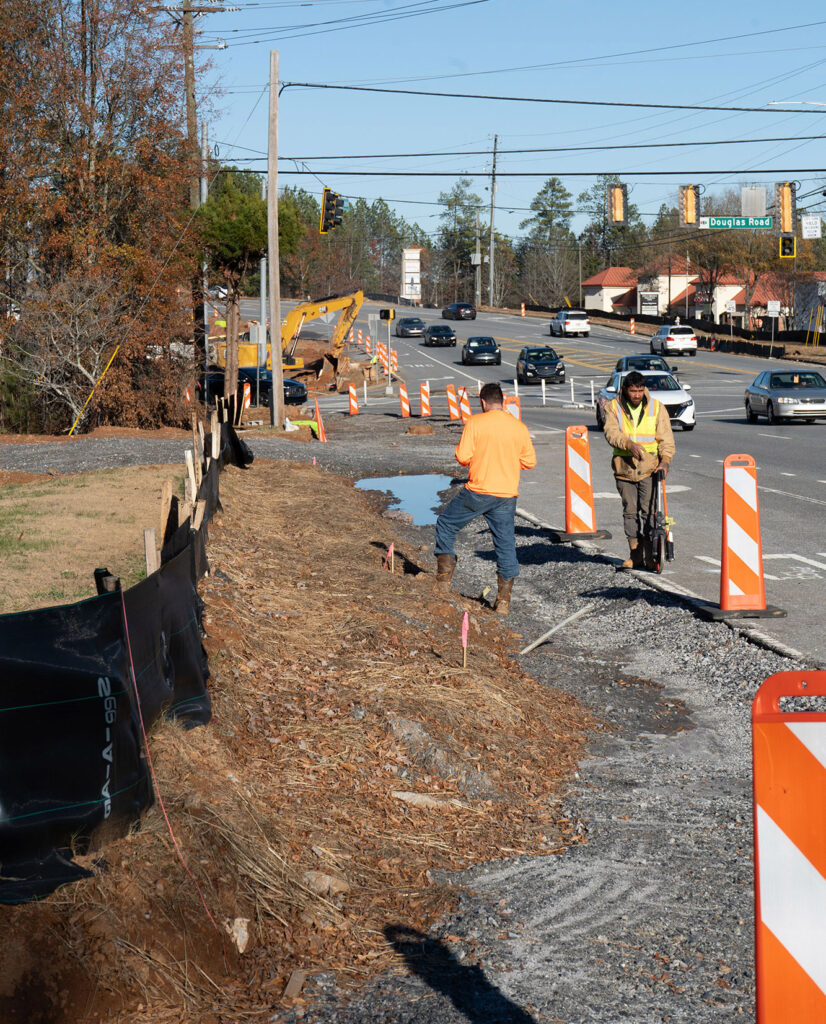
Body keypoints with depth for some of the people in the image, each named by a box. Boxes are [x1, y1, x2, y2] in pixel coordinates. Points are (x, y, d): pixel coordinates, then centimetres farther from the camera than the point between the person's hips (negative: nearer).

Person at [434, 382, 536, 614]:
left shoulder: (475, 423, -7)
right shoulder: (519, 427, 4)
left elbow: (463, 457, -11)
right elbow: (530, 462, 10)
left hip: (478, 492, -3)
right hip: (507, 496, 3)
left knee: (446, 525, 17)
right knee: (505, 544, 8)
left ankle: (444, 579, 16)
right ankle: (504, 600, 7)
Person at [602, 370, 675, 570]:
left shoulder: (656, 408, 4)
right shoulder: (613, 407, 3)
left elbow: (666, 437, 1)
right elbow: (611, 432, -11)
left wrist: (665, 460, -15)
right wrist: (629, 444, -29)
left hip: (650, 468, -1)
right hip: (624, 468, 1)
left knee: (649, 510, -8)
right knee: (630, 511, 8)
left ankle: (650, 555, -3)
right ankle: (635, 555, 17)